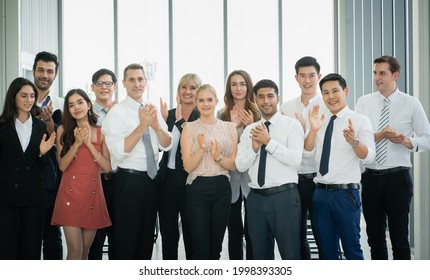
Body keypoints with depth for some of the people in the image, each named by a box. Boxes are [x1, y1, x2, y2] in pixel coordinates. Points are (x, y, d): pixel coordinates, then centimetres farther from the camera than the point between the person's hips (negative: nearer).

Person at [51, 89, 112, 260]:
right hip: (70, 192, -2)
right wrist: (77, 143, -13)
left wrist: (89, 143, -10)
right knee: (75, 251, -9)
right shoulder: (63, 130, 4)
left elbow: (108, 167, -2)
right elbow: (62, 166, -2)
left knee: (85, 251, 10)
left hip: (93, 193, 2)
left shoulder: (101, 132, 6)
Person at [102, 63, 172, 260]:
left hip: (151, 179, 7)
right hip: (129, 180, -6)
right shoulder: (117, 112, -10)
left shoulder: (153, 111, 9)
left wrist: (156, 126, -17)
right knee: (126, 239, 2)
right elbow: (119, 152, -21)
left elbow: (167, 145, 1)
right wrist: (142, 126, -26)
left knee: (147, 237, 17)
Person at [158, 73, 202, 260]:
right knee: (168, 233, 11)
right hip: (168, 178, 4)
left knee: (191, 232, 7)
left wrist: (180, 121, -21)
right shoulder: (168, 114, 8)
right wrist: (163, 121, -11)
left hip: (190, 180, -4)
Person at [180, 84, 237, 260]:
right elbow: (188, 166, -6)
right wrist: (201, 148, -21)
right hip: (197, 189, -3)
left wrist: (218, 157, -14)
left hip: (222, 188, 3)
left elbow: (234, 165, 4)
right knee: (201, 249, -2)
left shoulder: (229, 128, 6)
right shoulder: (189, 128, 0)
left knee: (215, 248, 11)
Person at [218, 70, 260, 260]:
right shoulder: (222, 115, 6)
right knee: (234, 231, 9)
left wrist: (251, 126, -16)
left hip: (252, 178, -2)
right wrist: (233, 125, -13)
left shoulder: (257, 113, 1)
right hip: (231, 178, 2)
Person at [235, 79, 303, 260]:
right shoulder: (249, 130, 12)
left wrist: (268, 141, -18)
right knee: (260, 254, 14)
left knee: (290, 253, 1)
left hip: (284, 196, -5)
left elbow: (295, 159, -15)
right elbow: (240, 165, 4)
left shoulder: (292, 125, -1)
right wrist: (254, 146, -12)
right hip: (256, 197, 5)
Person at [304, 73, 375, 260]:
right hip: (321, 193, 5)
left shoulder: (360, 120, -3)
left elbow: (369, 156, -13)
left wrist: (354, 141, -32)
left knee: (352, 249, 0)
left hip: (346, 193, -5)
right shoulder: (320, 121, 12)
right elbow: (307, 153, 3)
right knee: (327, 250, 13)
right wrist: (313, 130, -12)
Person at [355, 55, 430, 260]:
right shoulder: (364, 102, 4)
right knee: (375, 237, 14)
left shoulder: (411, 104, -1)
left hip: (398, 177, -3)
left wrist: (406, 140, -19)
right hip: (371, 177, 3)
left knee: (400, 237, 3)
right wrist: (381, 135, -22)